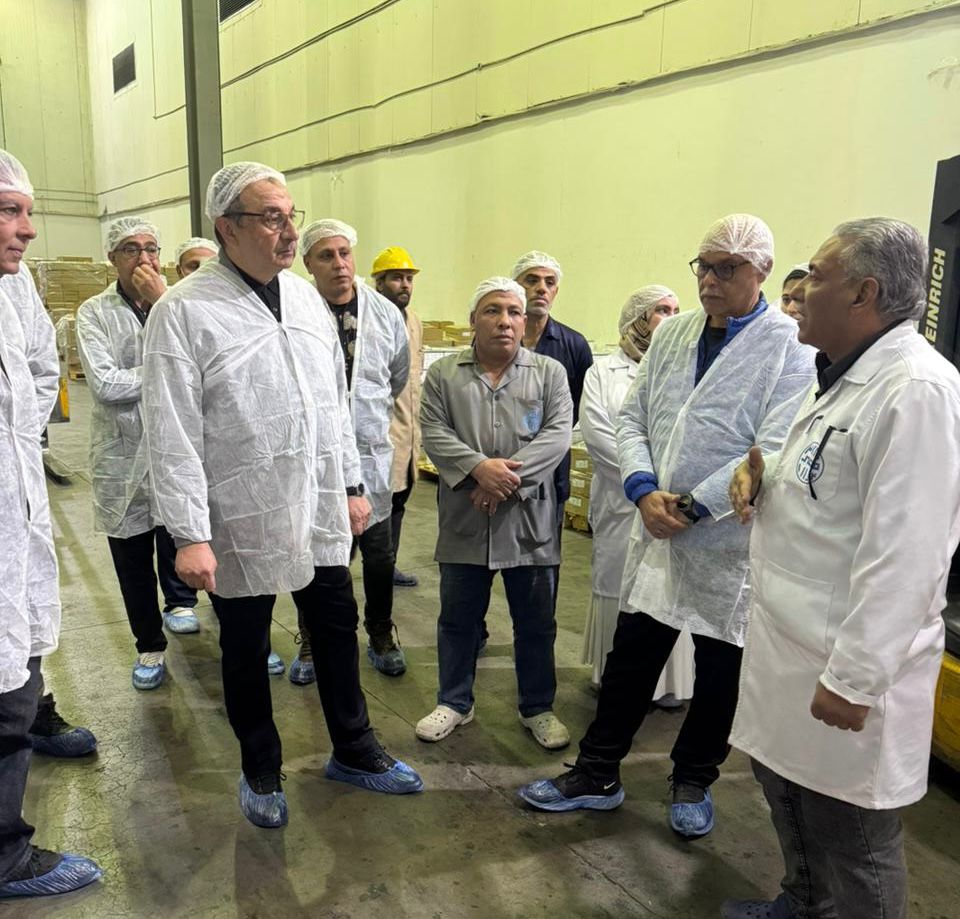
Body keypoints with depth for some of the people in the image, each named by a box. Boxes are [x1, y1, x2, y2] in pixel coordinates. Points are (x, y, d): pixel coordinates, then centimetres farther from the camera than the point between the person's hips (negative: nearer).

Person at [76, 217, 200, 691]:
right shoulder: (94, 313, -2)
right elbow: (104, 384, -16)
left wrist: (162, 302, -15)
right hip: (123, 451, 0)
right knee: (132, 557, 9)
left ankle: (179, 600, 9)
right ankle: (149, 646, 28)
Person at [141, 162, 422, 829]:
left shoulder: (305, 296, 6)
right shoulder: (184, 311, -13)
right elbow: (173, 435, -15)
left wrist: (351, 485, 12)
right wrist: (190, 536, -17)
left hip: (320, 510, 5)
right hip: (242, 521, -5)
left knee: (338, 629, 16)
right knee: (247, 651, 13)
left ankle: (354, 750, 38)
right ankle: (261, 772, 36)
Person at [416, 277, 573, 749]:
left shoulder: (550, 372, 3)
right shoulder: (443, 374, 4)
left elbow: (557, 434, -7)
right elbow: (434, 432, -4)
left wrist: (511, 474, -18)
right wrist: (479, 467, -19)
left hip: (529, 518, 0)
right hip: (465, 519, 1)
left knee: (536, 621, 11)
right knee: (458, 618, 13)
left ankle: (538, 708, 28)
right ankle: (454, 702, 31)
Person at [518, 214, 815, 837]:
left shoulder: (791, 347, -9)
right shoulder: (672, 334, 8)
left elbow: (775, 449, -17)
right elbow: (632, 419, 7)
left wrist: (693, 505, -18)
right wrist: (645, 490, -9)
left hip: (732, 546, -4)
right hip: (658, 534, 4)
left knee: (719, 674, 13)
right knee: (630, 662, 12)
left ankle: (693, 783, 35)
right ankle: (597, 774, 28)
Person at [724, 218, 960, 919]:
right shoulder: (844, 377, 11)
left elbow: (904, 556, -25)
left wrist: (854, 679, -23)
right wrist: (765, 470, 1)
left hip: (847, 663, -10)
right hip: (791, 639, 10)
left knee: (851, 841, 8)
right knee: (786, 786, 26)